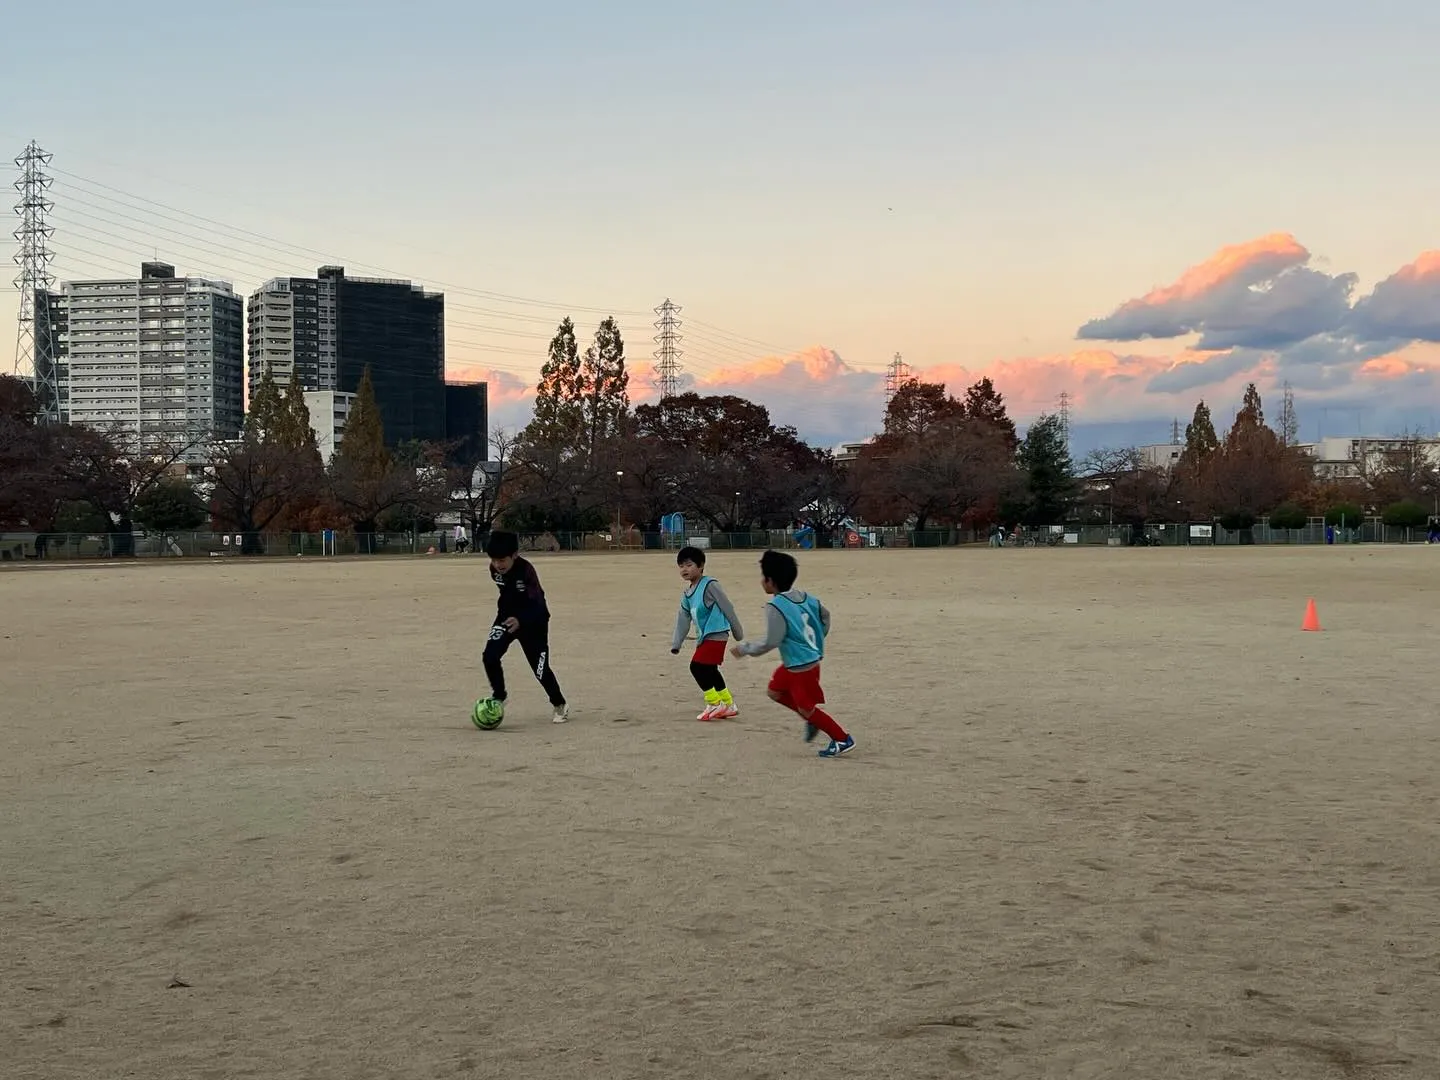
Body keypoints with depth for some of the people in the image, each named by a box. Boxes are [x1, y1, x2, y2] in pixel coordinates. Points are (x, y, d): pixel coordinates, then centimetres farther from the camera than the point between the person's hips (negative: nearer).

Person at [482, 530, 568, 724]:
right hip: (507, 616, 5)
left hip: (532, 619, -5)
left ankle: (560, 705, 22)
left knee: (540, 668, -1)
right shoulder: (494, 569, -11)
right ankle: (498, 698, 4)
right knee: (490, 656, -16)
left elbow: (538, 605, -36)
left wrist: (520, 621, -53)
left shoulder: (526, 570, -29)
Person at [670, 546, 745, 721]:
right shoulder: (687, 594, 12)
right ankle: (729, 705, 27)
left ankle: (715, 704, -3)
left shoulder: (710, 585, -13)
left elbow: (727, 608, -10)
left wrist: (738, 632, -5)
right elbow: (683, 619, 15)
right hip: (704, 637, 9)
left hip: (716, 635, -9)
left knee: (697, 666, -14)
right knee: (709, 670, 14)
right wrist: (676, 644, 9)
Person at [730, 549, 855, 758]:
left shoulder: (775, 607, -23)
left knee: (807, 708, 4)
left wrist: (745, 648, -10)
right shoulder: (806, 597, 3)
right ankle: (812, 718, 25)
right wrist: (817, 641, 28)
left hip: (801, 667, -9)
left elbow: (771, 642, -24)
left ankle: (843, 739, 12)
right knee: (775, 691, 21)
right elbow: (825, 616, 16)